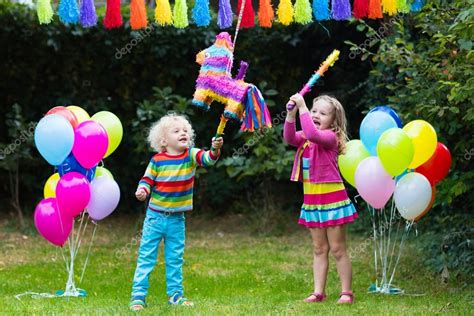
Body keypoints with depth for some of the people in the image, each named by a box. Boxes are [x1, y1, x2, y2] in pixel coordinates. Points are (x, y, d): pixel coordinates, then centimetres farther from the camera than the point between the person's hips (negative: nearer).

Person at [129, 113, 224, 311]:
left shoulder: (191, 155, -5)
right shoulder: (157, 161, -8)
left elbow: (207, 159, -21)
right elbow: (147, 180, -1)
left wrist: (215, 150, -41)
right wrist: (142, 190, -22)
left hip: (177, 220, 2)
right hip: (155, 216, -2)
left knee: (175, 259, 13)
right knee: (146, 257, 0)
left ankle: (175, 294, 22)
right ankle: (138, 296, 3)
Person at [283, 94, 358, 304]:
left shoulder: (330, 137, -11)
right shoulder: (305, 138, 10)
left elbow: (313, 134, -31)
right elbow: (290, 138, -9)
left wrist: (302, 108, -26)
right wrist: (291, 114, -21)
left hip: (331, 198, -7)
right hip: (311, 199, 7)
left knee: (337, 249, -2)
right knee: (319, 249, 10)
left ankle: (346, 292, 4)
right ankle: (318, 292, 12)